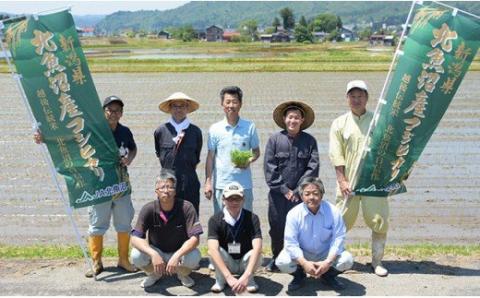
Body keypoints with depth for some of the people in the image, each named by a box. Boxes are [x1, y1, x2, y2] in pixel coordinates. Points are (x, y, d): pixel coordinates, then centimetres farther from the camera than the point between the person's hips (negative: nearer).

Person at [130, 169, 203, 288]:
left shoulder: (186, 207, -21)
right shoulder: (148, 209, -17)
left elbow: (195, 238, -25)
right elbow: (135, 238, -22)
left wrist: (177, 256, -40)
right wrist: (153, 254, -39)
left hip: (180, 251, -1)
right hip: (156, 251, 1)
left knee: (194, 256, -33)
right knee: (136, 256, -28)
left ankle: (183, 274, 4)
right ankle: (154, 274, 7)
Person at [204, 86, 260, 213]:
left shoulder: (250, 127, 1)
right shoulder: (215, 129, 1)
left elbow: (256, 151, 9)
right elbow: (210, 157, 4)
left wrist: (249, 161, -13)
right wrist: (208, 182, 0)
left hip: (244, 185, 0)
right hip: (221, 185, 0)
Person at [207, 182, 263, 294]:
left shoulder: (252, 218, -20)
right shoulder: (215, 220, -20)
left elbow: (257, 248, -33)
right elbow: (212, 249, -34)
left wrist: (246, 276, -48)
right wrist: (229, 277, -47)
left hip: (245, 262, 0)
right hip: (225, 262, 0)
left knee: (257, 255, -31)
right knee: (213, 251, -29)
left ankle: (249, 279, 0)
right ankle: (220, 279, -3)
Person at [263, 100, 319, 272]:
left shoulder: (309, 141, 2)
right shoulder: (274, 139, 2)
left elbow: (313, 167, -2)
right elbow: (269, 167, -2)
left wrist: (298, 190, -8)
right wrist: (284, 189, -7)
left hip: (301, 194, 0)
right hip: (278, 193, 1)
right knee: (276, 227, 6)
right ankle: (276, 259, 24)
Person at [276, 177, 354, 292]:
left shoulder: (333, 212, -16)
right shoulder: (293, 214, -17)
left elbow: (338, 239, -16)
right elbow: (291, 243, -19)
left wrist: (328, 262, -28)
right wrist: (304, 263, -31)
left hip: (326, 253, 1)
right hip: (302, 254, -1)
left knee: (347, 260, -25)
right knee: (282, 262, -28)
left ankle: (328, 276, 10)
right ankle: (299, 276, 9)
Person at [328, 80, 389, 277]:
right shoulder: (339, 123, 6)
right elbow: (336, 155, 0)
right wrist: (342, 181, -7)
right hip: (348, 182, 0)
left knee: (379, 221, 1)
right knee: (342, 222, 5)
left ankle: (377, 261, 16)